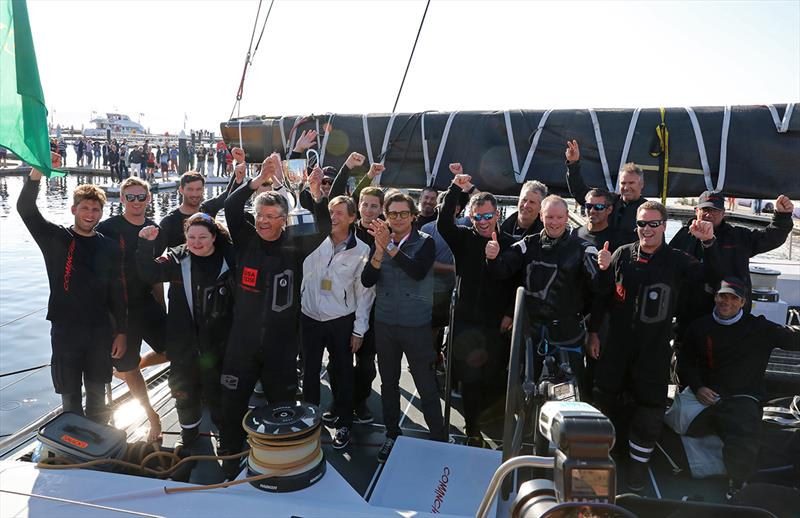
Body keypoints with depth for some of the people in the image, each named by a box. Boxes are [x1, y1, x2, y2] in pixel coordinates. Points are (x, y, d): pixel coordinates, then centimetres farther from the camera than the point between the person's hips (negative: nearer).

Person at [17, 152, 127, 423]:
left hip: (101, 330, 2)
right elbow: (26, 208, -15)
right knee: (70, 395, 8)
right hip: (65, 329, -1)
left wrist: (121, 332, 2)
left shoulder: (108, 247, 4)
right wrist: (38, 170, -30)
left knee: (97, 394, 13)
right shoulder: (56, 238, 0)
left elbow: (117, 292, 5)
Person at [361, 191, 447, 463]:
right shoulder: (379, 243, 3)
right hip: (385, 325, 4)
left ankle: (439, 440, 18)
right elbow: (367, 281, -7)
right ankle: (392, 434, 35)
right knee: (388, 383, 17)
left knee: (427, 387, 1)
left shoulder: (425, 243, -6)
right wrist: (379, 251, -22)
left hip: (417, 325, -4)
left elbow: (418, 272, -24)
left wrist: (391, 248, -31)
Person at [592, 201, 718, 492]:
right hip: (617, 345, 1)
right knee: (605, 399, 9)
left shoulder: (676, 260, 1)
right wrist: (593, 331, 2)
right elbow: (603, 296, 4)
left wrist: (709, 243, -22)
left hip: (655, 349, -1)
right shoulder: (623, 254, 2)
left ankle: (638, 462, 24)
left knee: (650, 408, 3)